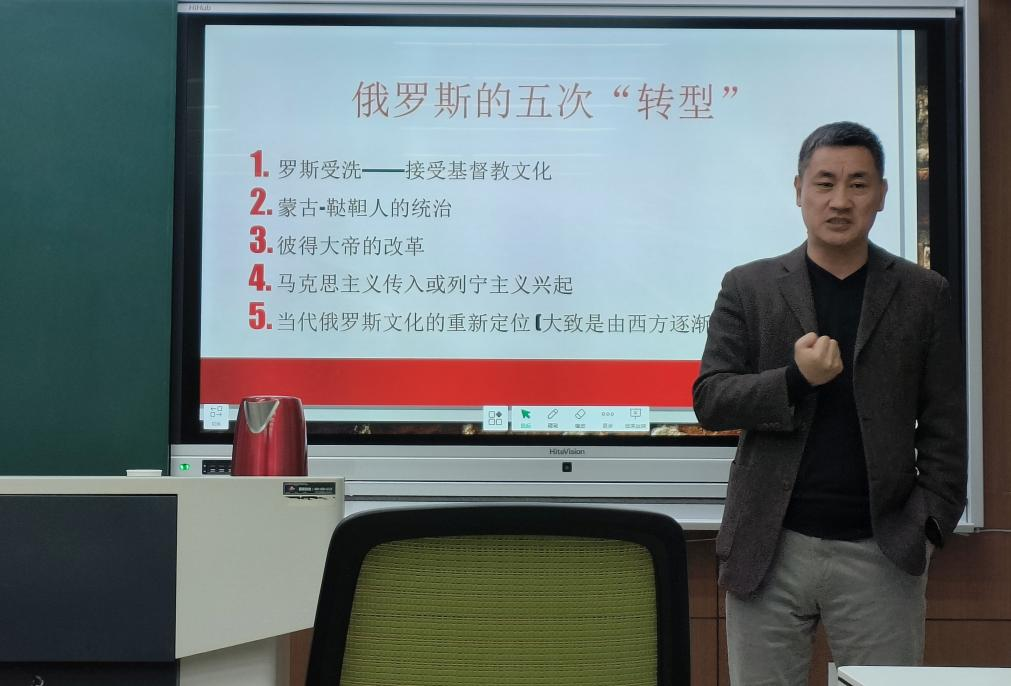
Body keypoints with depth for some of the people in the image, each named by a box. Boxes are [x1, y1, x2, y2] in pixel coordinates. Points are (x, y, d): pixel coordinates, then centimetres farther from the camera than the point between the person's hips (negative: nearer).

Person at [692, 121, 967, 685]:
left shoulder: (924, 295, 7)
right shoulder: (748, 288, 6)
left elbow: (944, 425, 6)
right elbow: (710, 401, 1)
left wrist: (932, 524, -5)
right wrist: (795, 381, -14)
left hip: (882, 553, 0)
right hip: (770, 549, 0)